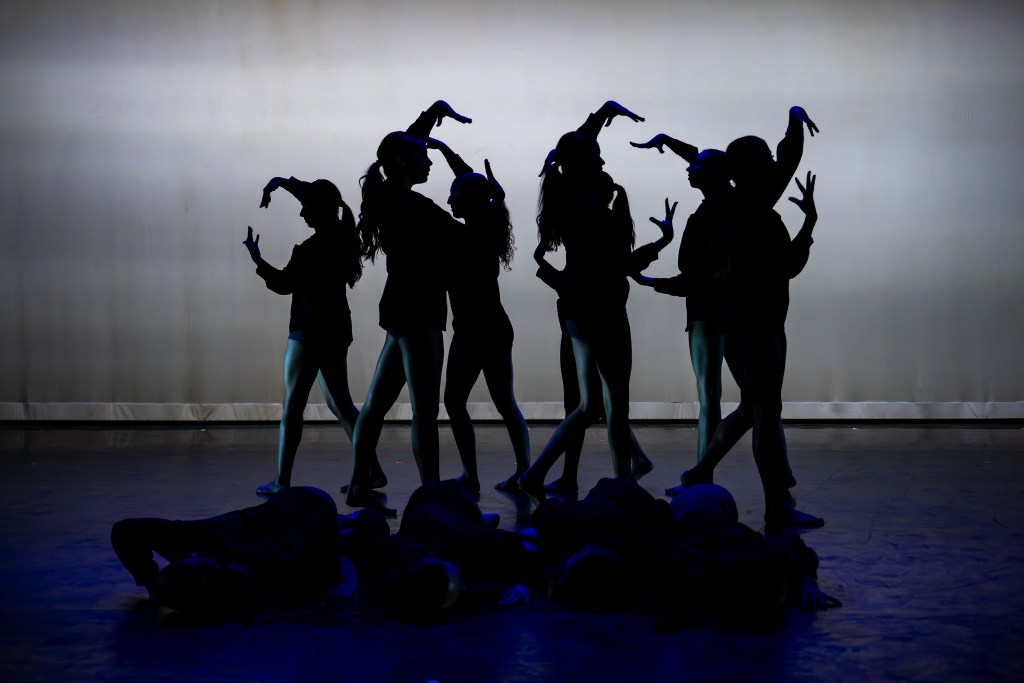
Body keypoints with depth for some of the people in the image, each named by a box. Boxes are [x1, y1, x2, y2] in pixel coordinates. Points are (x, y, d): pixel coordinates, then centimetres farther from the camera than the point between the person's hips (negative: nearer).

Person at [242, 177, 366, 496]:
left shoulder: (313, 248, -18)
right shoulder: (342, 233, 7)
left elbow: (283, 284, -9)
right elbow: (315, 193, 23)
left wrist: (257, 259, 3)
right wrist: (282, 182, 19)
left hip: (311, 332, -9)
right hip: (336, 329, 9)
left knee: (292, 405, -1)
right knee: (340, 403, 13)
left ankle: (282, 481, 2)